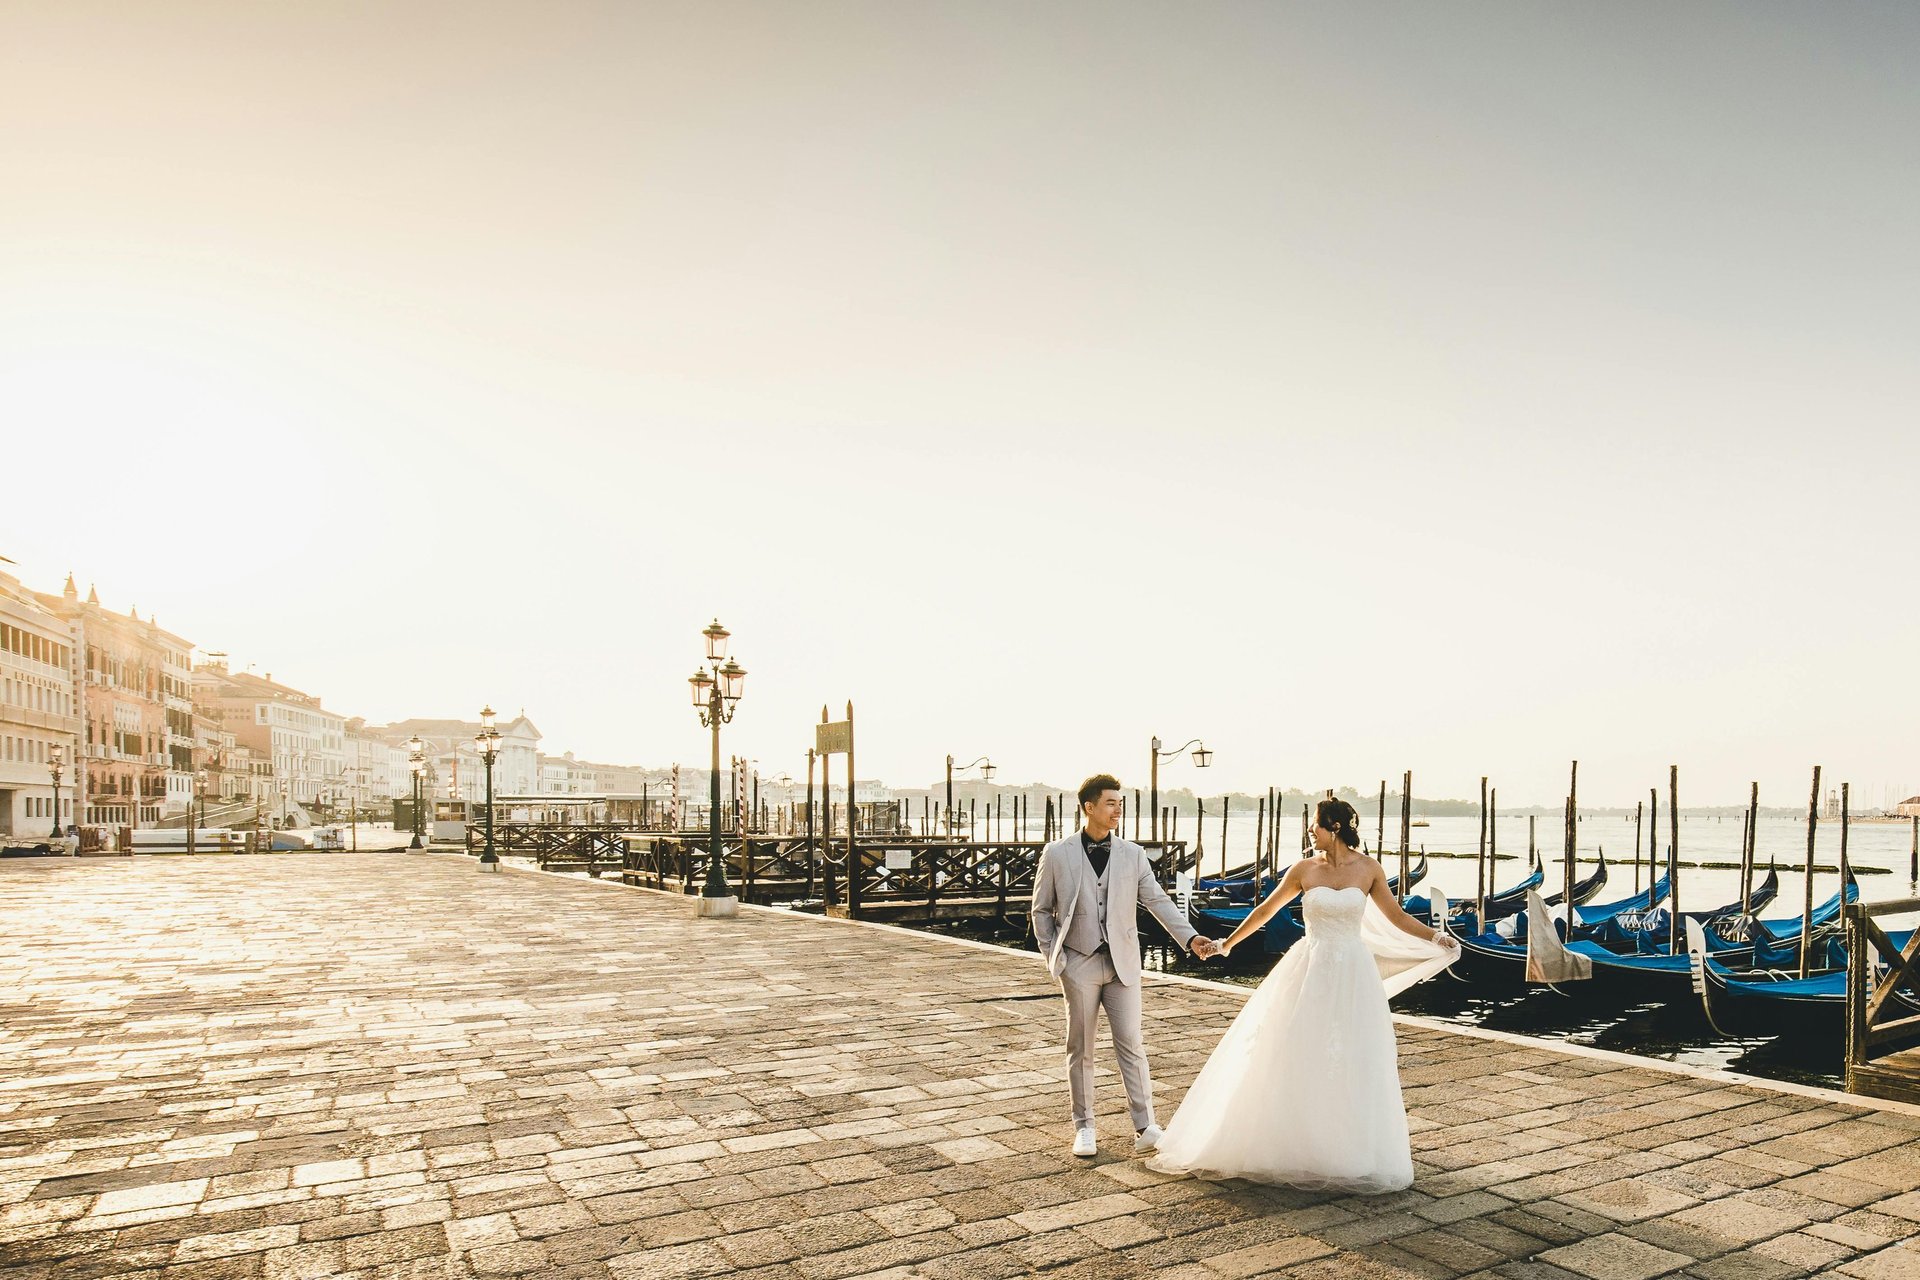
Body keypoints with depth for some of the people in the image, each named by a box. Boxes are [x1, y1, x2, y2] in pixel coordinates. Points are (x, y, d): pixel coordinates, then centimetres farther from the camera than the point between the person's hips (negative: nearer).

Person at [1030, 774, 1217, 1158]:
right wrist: (1052, 957, -2)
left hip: (1122, 963, 1)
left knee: (1130, 1044, 1)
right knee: (1081, 1050, 7)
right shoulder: (1056, 854, -1)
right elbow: (1041, 910, 6)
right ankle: (1084, 1127, 19)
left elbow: (1158, 900, -2)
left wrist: (1189, 937, -15)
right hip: (1079, 964, -1)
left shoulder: (1133, 854, 4)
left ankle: (1145, 1124, 8)